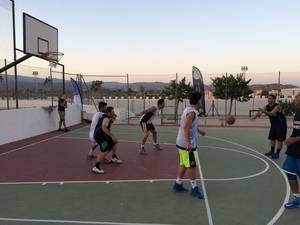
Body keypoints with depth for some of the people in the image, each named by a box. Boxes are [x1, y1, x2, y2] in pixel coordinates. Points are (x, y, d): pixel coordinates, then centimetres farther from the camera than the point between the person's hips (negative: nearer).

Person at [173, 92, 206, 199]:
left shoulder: (188, 110, 11)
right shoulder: (192, 112, -20)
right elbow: (185, 128, -29)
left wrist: (199, 131, 42)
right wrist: (188, 143, -33)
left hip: (182, 143, 10)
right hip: (186, 144, -10)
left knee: (183, 164, 17)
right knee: (191, 166, 1)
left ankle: (178, 184, 27)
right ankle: (194, 188, 14)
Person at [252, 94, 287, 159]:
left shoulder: (277, 106, -24)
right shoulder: (267, 106, -3)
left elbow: (271, 113, -42)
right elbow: (260, 112, -13)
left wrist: (264, 112, -60)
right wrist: (256, 115, -36)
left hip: (281, 125, -7)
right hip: (274, 125, 7)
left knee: (280, 139, -3)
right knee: (272, 138, 13)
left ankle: (277, 153, 3)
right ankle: (272, 151, 25)